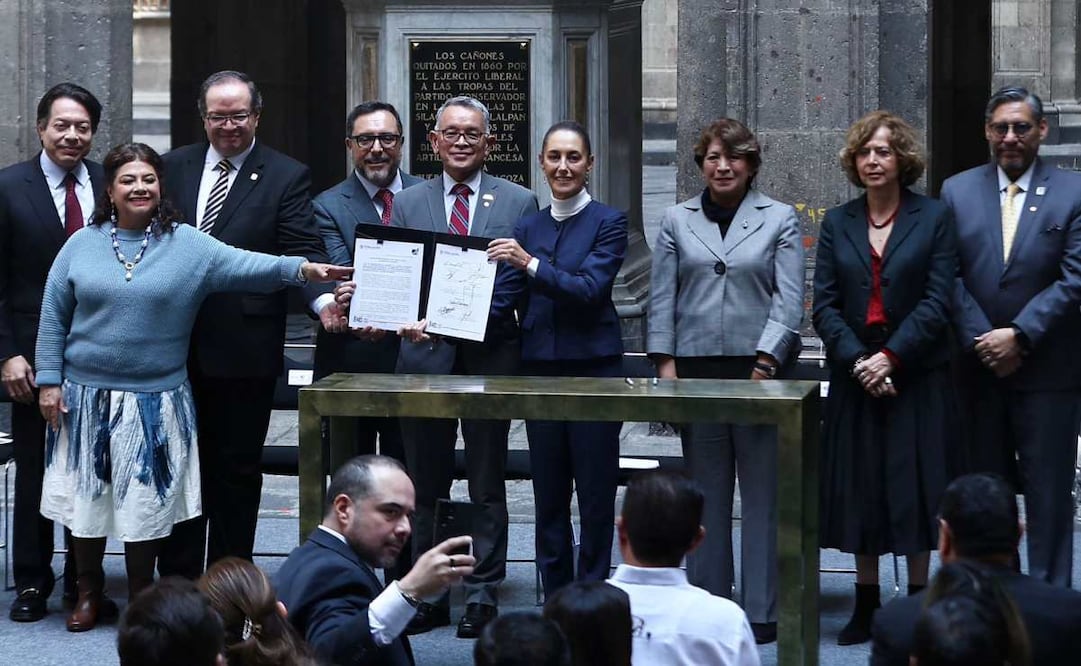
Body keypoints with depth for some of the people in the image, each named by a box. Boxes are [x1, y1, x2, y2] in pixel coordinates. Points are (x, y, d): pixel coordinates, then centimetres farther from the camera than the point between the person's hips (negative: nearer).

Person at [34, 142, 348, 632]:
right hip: (86, 396, 1)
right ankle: (88, 590, 26)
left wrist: (301, 269, -30)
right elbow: (54, 316, 5)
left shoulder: (187, 245, -2)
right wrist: (50, 381, 0)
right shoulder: (82, 245, 2)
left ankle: (140, 597, 21)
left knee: (146, 501, 5)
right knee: (86, 496, 8)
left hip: (156, 402, -1)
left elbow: (245, 266, -14)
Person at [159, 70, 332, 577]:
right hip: (176, 345, 3)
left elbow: (303, 252, -10)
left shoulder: (287, 177, -2)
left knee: (237, 470, 7)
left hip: (244, 349, -3)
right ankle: (177, 582, 20)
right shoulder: (175, 167, 9)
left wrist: (323, 299, -30)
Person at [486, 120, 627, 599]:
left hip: (594, 369, -4)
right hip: (540, 370, 4)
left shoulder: (608, 223, -1)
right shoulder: (528, 226, 13)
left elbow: (590, 289, -14)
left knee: (596, 495, -1)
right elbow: (502, 301, 7)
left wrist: (529, 263, -25)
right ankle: (555, 599, 15)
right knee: (548, 495, 8)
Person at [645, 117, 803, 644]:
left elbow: (789, 299, -1)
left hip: (760, 368, -2)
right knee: (705, 492, 7)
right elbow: (662, 296, 8)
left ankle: (762, 612, 5)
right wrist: (664, 360, -2)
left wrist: (766, 360, -11)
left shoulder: (779, 219, 5)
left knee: (763, 492, 0)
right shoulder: (677, 221, 11)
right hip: (696, 369, 2)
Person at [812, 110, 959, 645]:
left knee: (914, 489, 0)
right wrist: (857, 360, -12)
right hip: (854, 378, 3)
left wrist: (890, 356, -15)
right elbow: (824, 304, 2)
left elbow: (937, 303, -6)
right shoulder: (837, 223, 8)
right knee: (860, 491, 6)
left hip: (917, 376, -3)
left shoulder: (933, 218, 0)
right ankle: (866, 606, 15)